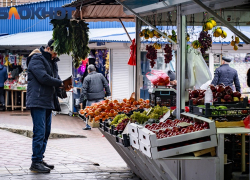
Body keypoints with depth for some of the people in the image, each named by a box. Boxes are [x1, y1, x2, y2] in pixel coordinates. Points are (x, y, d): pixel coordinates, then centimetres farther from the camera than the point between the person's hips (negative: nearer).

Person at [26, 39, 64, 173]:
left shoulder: (51, 61, 21)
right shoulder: (37, 59, -8)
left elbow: (55, 78, 21)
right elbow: (43, 78, -20)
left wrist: (62, 86, -1)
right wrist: (60, 83, -10)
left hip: (48, 102, 10)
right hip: (38, 101, -10)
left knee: (45, 132, 12)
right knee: (39, 132, -11)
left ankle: (40, 159, 19)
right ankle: (35, 163, -8)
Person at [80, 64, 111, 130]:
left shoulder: (87, 78, -4)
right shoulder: (100, 75, 5)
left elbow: (84, 89, -6)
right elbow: (106, 85, 5)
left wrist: (81, 100, -4)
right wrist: (108, 94, 12)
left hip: (91, 98, -2)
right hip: (100, 97, 2)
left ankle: (88, 126, 13)